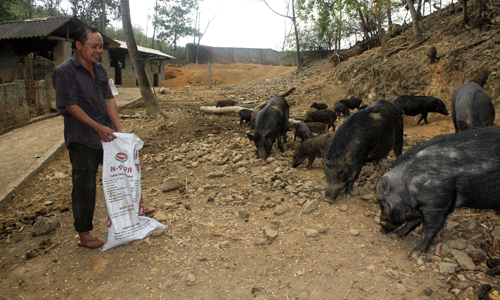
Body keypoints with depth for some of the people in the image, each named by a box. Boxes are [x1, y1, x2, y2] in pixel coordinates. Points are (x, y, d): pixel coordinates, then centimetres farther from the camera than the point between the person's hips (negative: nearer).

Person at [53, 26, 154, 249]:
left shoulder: (100, 69, 8)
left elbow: (109, 99, 5)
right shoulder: (65, 71, -13)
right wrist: (98, 127, -22)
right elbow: (71, 106, -17)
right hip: (81, 139, -7)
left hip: (106, 134, 7)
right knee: (84, 186, 1)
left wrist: (118, 128, -5)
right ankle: (84, 233, 15)